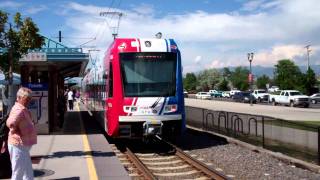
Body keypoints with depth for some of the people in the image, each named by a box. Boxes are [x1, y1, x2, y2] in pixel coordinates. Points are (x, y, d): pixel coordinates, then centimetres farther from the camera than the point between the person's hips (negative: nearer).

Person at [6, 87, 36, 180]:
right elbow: (10, 123, -37)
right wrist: (16, 131, -21)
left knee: (28, 172, 19)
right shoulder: (19, 110, -21)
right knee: (18, 172, 0)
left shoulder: (23, 109, 11)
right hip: (19, 145, -10)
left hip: (23, 145, 10)